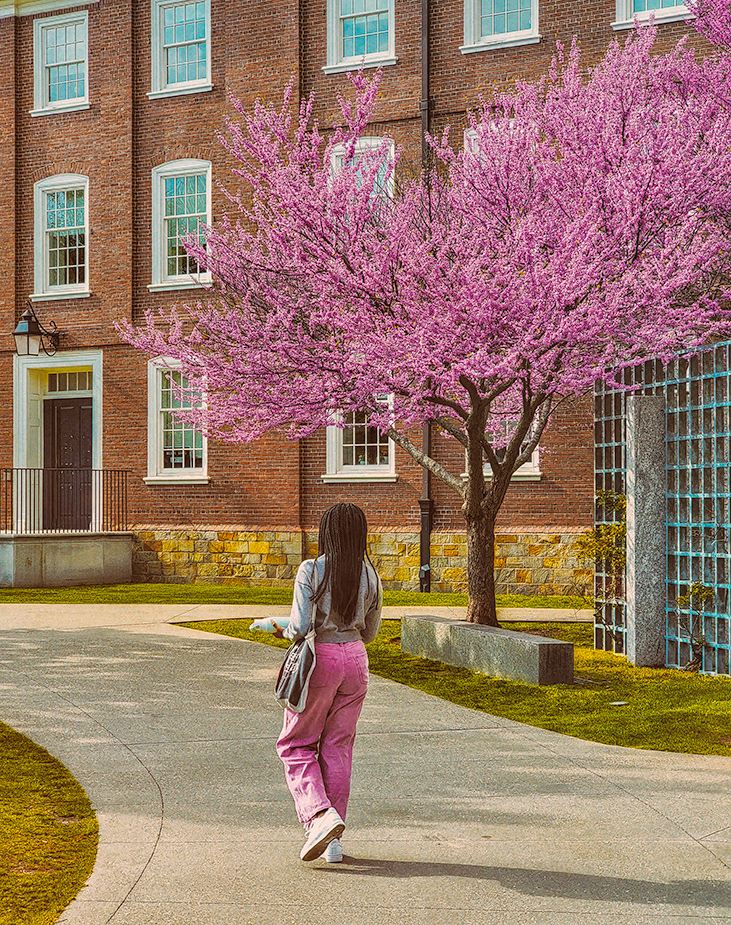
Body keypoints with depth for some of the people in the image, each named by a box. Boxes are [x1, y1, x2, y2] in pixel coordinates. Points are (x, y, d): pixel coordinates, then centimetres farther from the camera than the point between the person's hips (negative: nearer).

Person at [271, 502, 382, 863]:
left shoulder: (311, 570, -12)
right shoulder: (370, 576, 2)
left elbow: (301, 627, -18)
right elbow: (369, 632, 11)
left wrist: (285, 630, 4)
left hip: (319, 658, -4)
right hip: (355, 659, 4)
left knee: (295, 745, 11)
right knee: (338, 746, 12)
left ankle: (319, 814, -9)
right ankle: (334, 840, 13)